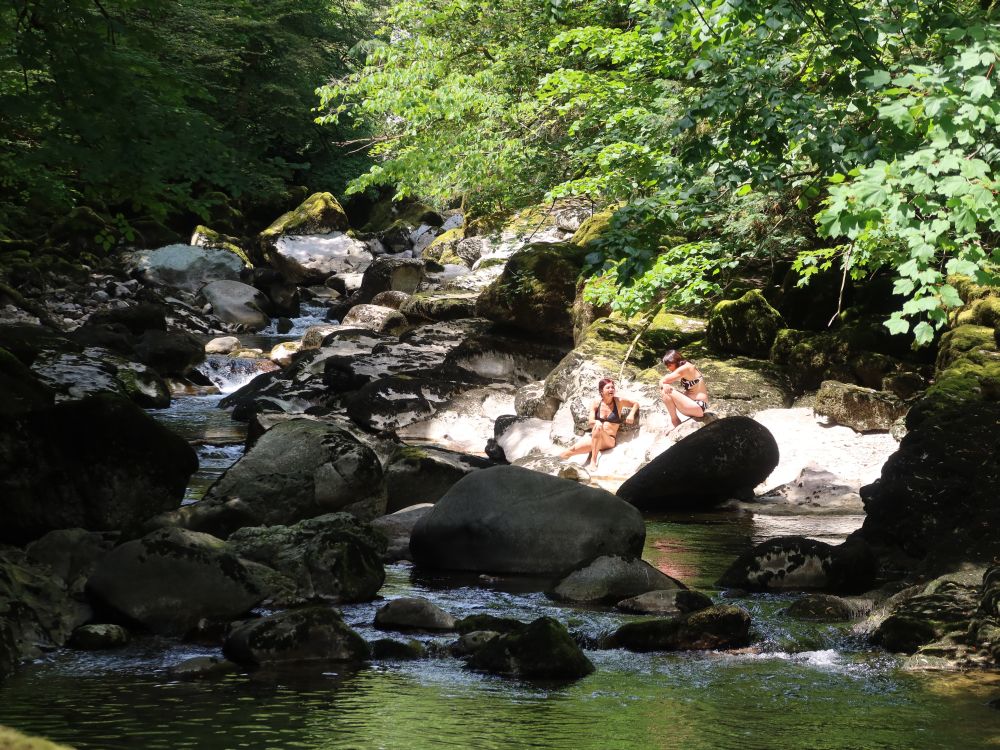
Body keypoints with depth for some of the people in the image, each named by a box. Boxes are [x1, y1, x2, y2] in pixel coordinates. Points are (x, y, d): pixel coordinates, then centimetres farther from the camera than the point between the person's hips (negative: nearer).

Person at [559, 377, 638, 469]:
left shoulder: (619, 401, 0)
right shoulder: (596, 403, 3)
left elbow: (635, 404, 12)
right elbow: (590, 422, -3)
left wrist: (631, 414, -8)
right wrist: (596, 422, -27)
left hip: (609, 440, -3)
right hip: (593, 438, 3)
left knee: (598, 428, -37)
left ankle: (593, 462, -38)